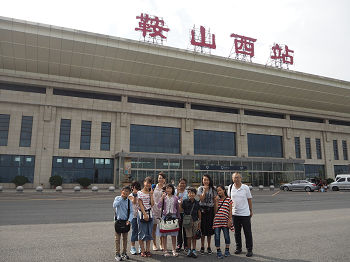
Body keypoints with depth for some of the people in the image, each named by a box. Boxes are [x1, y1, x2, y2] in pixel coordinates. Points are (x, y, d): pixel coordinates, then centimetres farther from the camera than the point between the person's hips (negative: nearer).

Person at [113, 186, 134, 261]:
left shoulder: (129, 201, 1)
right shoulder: (117, 198, -4)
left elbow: (131, 212, -2)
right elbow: (114, 205, -24)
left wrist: (129, 220, -16)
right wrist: (121, 197, -20)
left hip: (126, 221, 3)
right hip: (118, 220, -3)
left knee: (125, 238, 12)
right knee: (118, 238, 3)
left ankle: (124, 253, 25)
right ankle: (117, 254, 12)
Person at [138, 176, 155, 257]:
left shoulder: (150, 193, 8)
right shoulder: (139, 193, -4)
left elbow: (152, 204, -2)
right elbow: (140, 204, -9)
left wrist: (151, 194, -5)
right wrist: (144, 214, -14)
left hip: (149, 213, 4)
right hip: (142, 213, -4)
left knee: (149, 232, 7)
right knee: (142, 233, 1)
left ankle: (148, 250, 16)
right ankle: (143, 251, 11)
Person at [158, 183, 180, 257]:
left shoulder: (175, 198, 5)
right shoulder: (164, 197, 2)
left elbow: (177, 209, 11)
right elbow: (159, 206, -11)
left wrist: (178, 217, 10)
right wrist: (162, 197, -17)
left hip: (173, 216, 1)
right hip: (165, 216, -1)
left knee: (173, 234, 3)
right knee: (164, 235, 3)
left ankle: (174, 250, 14)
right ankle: (165, 250, 13)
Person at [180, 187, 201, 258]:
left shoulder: (197, 202, 4)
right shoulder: (185, 201, -2)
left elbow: (199, 212, 10)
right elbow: (181, 210, -2)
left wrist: (199, 222, 10)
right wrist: (180, 204, -18)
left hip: (195, 221, 2)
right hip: (187, 221, -2)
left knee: (194, 236, 6)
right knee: (189, 236, 3)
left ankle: (194, 250, 17)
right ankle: (189, 250, 18)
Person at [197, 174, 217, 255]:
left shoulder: (213, 189, 6)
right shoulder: (200, 188, 1)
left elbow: (214, 200, 8)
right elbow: (201, 199, -9)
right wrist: (205, 190, -14)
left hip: (210, 209, 2)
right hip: (202, 209, -1)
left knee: (209, 228, 5)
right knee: (203, 228, 0)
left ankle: (209, 247, 18)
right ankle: (202, 247, 14)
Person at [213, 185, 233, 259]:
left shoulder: (229, 200, 2)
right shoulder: (217, 199, 9)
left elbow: (230, 211, 1)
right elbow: (215, 211, 1)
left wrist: (230, 220, -5)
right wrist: (216, 201, -4)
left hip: (225, 221, -2)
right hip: (217, 220, 2)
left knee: (226, 236, 8)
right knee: (217, 236, 3)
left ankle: (227, 250, 28)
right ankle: (218, 251, 17)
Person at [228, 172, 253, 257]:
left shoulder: (246, 187, -5)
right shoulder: (230, 187, 1)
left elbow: (249, 199, 2)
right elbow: (229, 199, 12)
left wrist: (251, 211, 6)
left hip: (245, 213, -3)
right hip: (235, 213, 3)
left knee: (248, 232, 4)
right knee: (237, 232, 13)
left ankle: (249, 250, 16)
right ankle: (238, 248, 27)